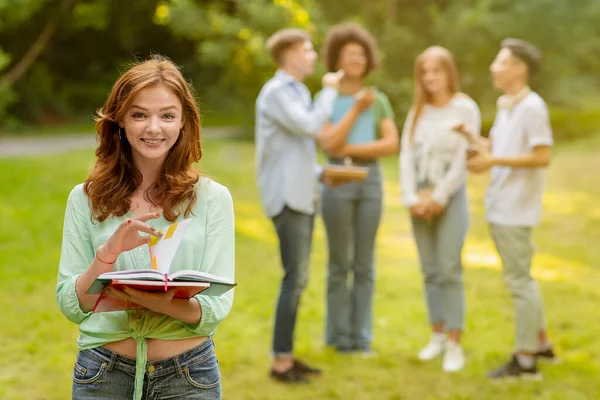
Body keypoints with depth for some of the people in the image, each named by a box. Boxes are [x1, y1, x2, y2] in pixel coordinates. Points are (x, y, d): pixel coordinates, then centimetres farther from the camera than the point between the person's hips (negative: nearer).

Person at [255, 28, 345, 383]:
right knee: (296, 278, -10)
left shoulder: (298, 92, 19)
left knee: (299, 279, 9)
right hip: (286, 198, -9)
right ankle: (281, 361, -5)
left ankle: (287, 355, 15)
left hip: (303, 197, 9)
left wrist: (321, 174, 11)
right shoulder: (275, 92, -11)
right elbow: (311, 127, -21)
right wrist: (330, 91, -8)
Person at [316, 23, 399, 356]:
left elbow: (392, 144, -3)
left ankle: (361, 337, 12)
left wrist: (351, 149, -11)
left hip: (371, 181, 3)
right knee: (340, 263, 3)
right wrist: (356, 109, -18)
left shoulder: (378, 100, 8)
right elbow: (329, 145, -14)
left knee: (364, 264, 5)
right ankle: (339, 336, 12)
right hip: (337, 182, -3)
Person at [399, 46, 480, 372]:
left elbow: (463, 160, -8)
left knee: (449, 270, -9)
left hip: (450, 197, -4)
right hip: (420, 200, 5)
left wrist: (438, 198, -11)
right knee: (430, 271, 7)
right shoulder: (417, 112, 12)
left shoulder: (465, 109, -3)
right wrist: (411, 198, -6)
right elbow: (407, 156, 6)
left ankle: (454, 344, -6)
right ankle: (437, 335, 16)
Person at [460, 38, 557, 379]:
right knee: (521, 278, 18)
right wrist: (468, 135, 0)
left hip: (516, 210, -9)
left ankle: (526, 360, 4)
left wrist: (493, 161, -20)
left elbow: (543, 157, -20)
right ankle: (542, 344, 31)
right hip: (500, 207, 9)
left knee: (520, 280, -3)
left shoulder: (532, 107, -14)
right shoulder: (505, 105, 13)